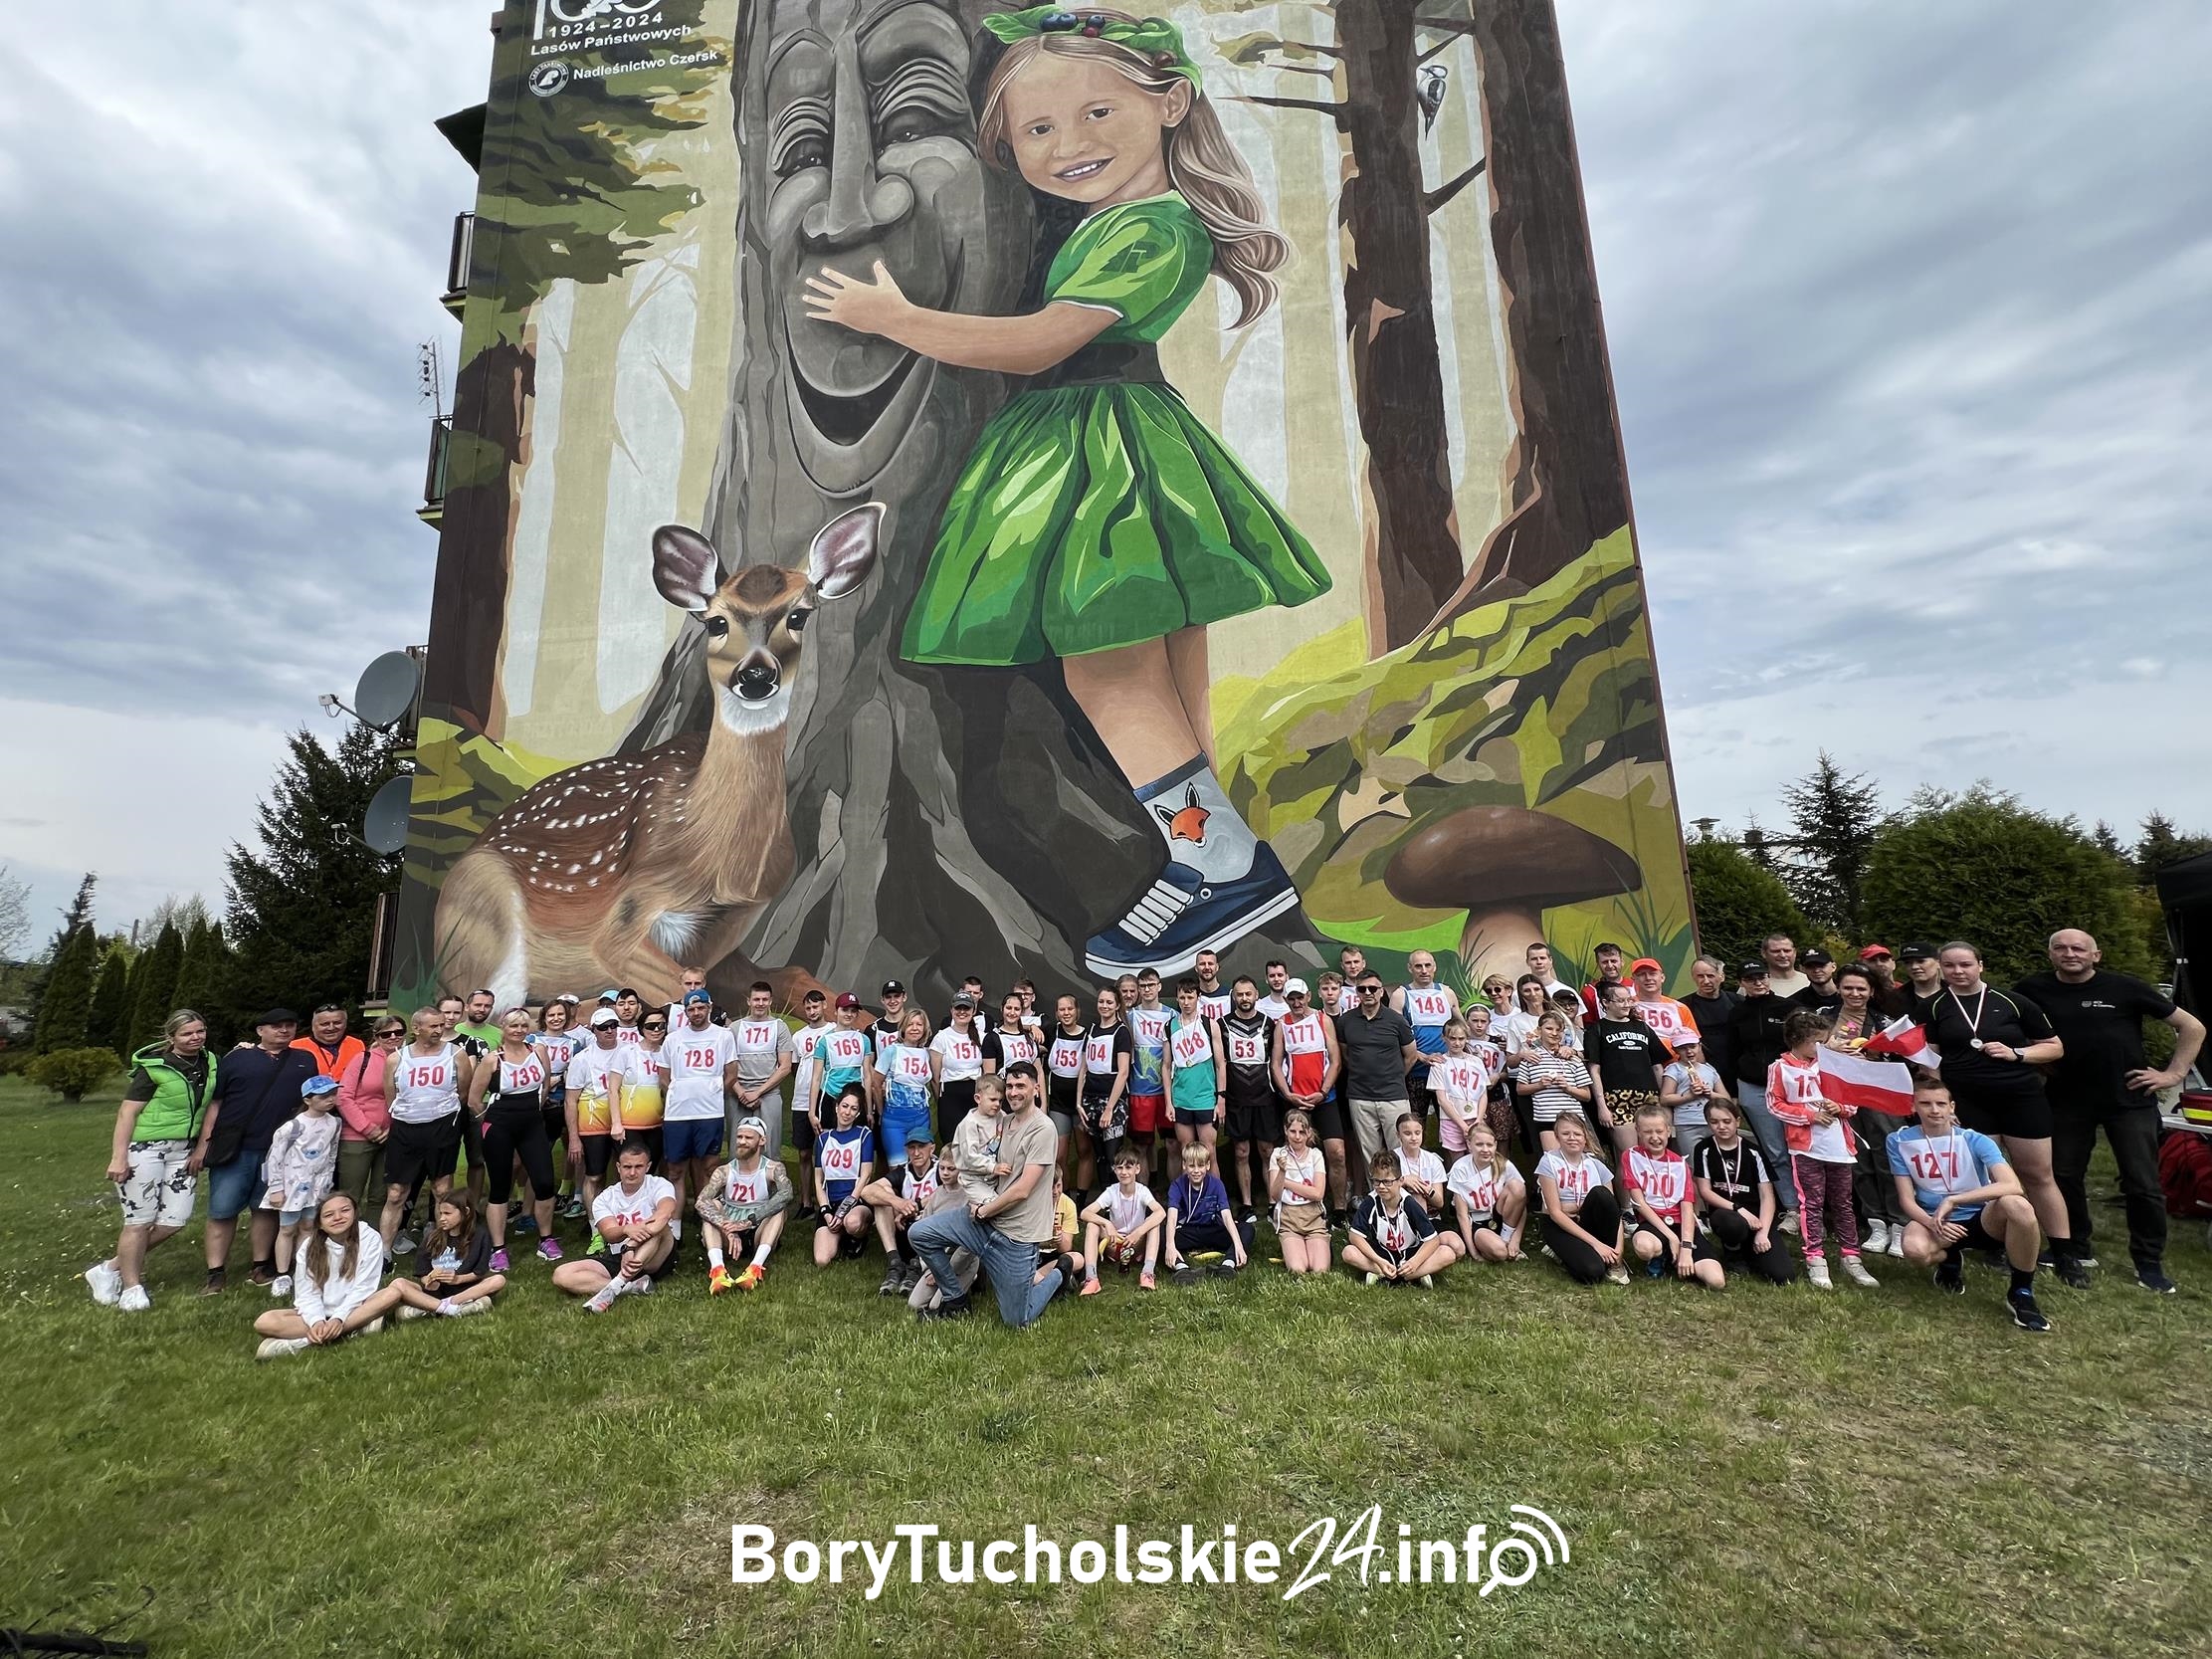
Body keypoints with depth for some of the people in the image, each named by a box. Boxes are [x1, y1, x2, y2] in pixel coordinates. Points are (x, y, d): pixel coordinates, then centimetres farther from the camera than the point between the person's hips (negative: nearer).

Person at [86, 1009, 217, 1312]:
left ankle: (111, 1268, 23)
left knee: (175, 1219, 3)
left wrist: (201, 1148, 5)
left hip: (183, 1150, 6)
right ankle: (132, 1288, 15)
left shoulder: (210, 1063, 5)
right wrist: (118, 1157, -16)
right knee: (140, 1221, 1)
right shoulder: (155, 1067, -12)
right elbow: (127, 1112, -12)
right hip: (144, 1148, -6)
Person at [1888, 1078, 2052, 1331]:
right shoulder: (1900, 1142, -4)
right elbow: (1906, 1199, -4)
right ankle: (1950, 1260, 8)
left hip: (1982, 1220, 0)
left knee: (2018, 1205, -34)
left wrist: (1952, 1200, -30)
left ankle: (2021, 1292, -11)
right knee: (1915, 1249, -36)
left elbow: (2012, 1185, -24)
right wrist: (1932, 1223, -25)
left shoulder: (1974, 1140, -7)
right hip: (1932, 1220, 0)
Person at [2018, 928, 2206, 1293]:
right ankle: (2074, 1250, 25)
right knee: (2065, 1177, 9)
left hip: (2130, 1099, -1)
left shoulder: (2125, 988, -7)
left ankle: (2149, 1262, 18)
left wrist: (2173, 1074, -3)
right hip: (2067, 1101, 1)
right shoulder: (2034, 990, -4)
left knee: (2143, 1184, 3)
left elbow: (2192, 1026, 2)